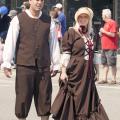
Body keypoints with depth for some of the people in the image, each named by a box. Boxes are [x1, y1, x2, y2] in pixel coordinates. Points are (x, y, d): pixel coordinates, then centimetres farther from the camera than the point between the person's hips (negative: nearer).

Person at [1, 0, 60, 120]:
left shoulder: (48, 20, 9)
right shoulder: (18, 19, 0)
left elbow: (53, 43, 11)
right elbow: (10, 42, -2)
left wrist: (55, 64, 12)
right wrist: (6, 64, -6)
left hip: (44, 66, 3)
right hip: (24, 65, -2)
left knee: (44, 97, 7)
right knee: (23, 96, 2)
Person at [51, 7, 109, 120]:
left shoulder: (89, 34, 11)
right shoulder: (71, 32, -7)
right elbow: (66, 53, -12)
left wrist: (93, 70, 16)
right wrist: (63, 71, -18)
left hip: (87, 72, 7)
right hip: (74, 71, -6)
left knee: (87, 98, 10)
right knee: (72, 99, -1)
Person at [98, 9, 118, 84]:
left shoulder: (112, 23, -10)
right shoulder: (106, 24, 18)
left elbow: (113, 34, -18)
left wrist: (104, 31, -12)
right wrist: (101, 34, 9)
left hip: (111, 48, -9)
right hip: (104, 47, 9)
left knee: (112, 64, -4)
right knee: (105, 64, 9)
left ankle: (114, 79, 1)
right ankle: (105, 79, 14)